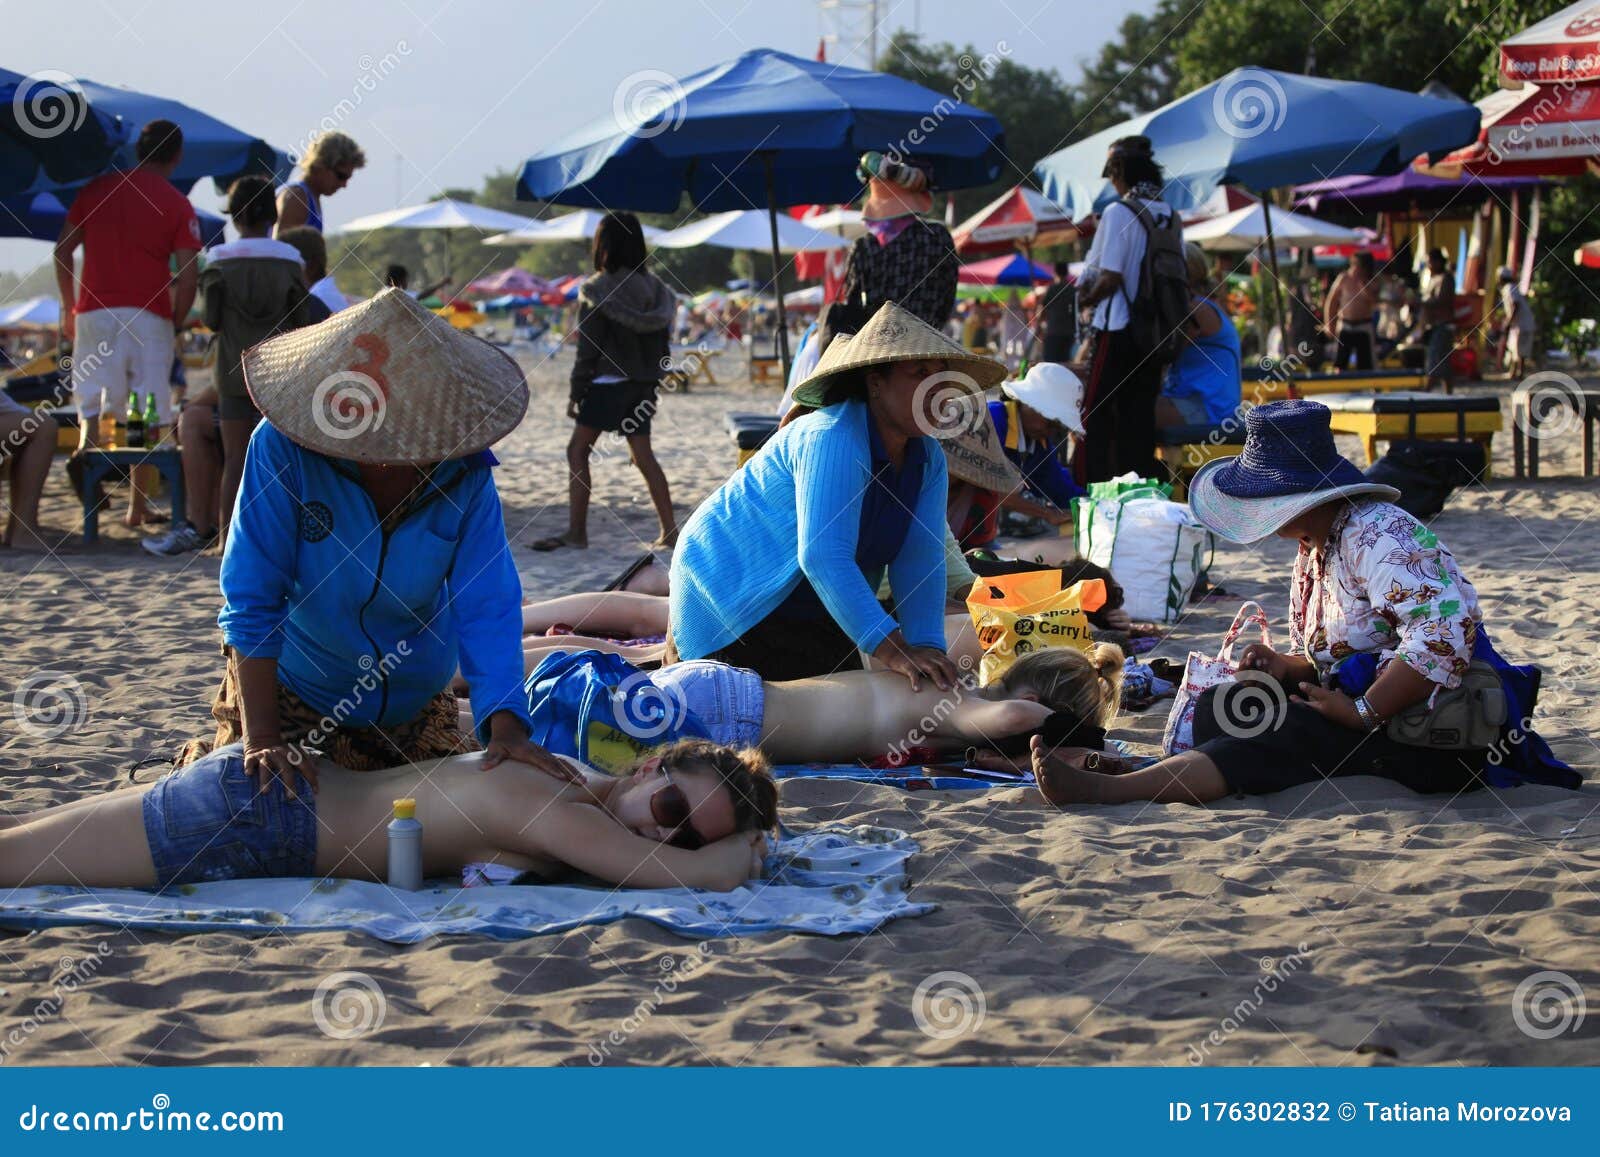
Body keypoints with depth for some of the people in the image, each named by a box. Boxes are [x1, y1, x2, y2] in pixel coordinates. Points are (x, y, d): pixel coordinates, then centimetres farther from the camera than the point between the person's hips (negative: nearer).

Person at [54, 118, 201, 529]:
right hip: (148, 315, -2)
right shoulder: (176, 204, 1)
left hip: (94, 311, 2)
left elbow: (62, 251, 10)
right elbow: (189, 275, -7)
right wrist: (175, 321, 6)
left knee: (92, 405, 9)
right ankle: (137, 506, 4)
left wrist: (68, 307, 20)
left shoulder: (97, 189, 9)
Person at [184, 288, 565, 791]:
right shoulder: (283, 448, -27)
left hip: (414, 705, 3)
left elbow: (486, 606, -25)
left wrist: (505, 726, -40)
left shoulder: (465, 474, -21)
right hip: (293, 688, -3)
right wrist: (262, 741, -33)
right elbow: (251, 602, -28)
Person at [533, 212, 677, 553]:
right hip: (642, 385, 6)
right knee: (643, 455, 13)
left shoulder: (598, 291, -12)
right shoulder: (654, 288, 6)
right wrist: (653, 387, 18)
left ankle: (576, 531, -2)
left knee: (578, 451, 2)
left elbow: (588, 351, -12)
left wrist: (576, 393, -4)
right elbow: (662, 346, 10)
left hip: (608, 383, -6)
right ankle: (669, 529, 10)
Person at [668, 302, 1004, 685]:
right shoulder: (832, 441, -30)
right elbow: (822, 556, -39)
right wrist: (889, 648, -45)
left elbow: (919, 561, -10)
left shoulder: (928, 460, -4)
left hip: (807, 609, 8)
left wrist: (927, 646, -26)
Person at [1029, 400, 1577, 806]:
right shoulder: (1315, 549, 15)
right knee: (1221, 707, -2)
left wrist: (1361, 711, -24)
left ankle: (1107, 789, -36)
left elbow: (1443, 635, -29)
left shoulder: (1377, 534, -16)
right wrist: (1284, 666, 1)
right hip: (1370, 715, 10)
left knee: (1282, 737, -27)